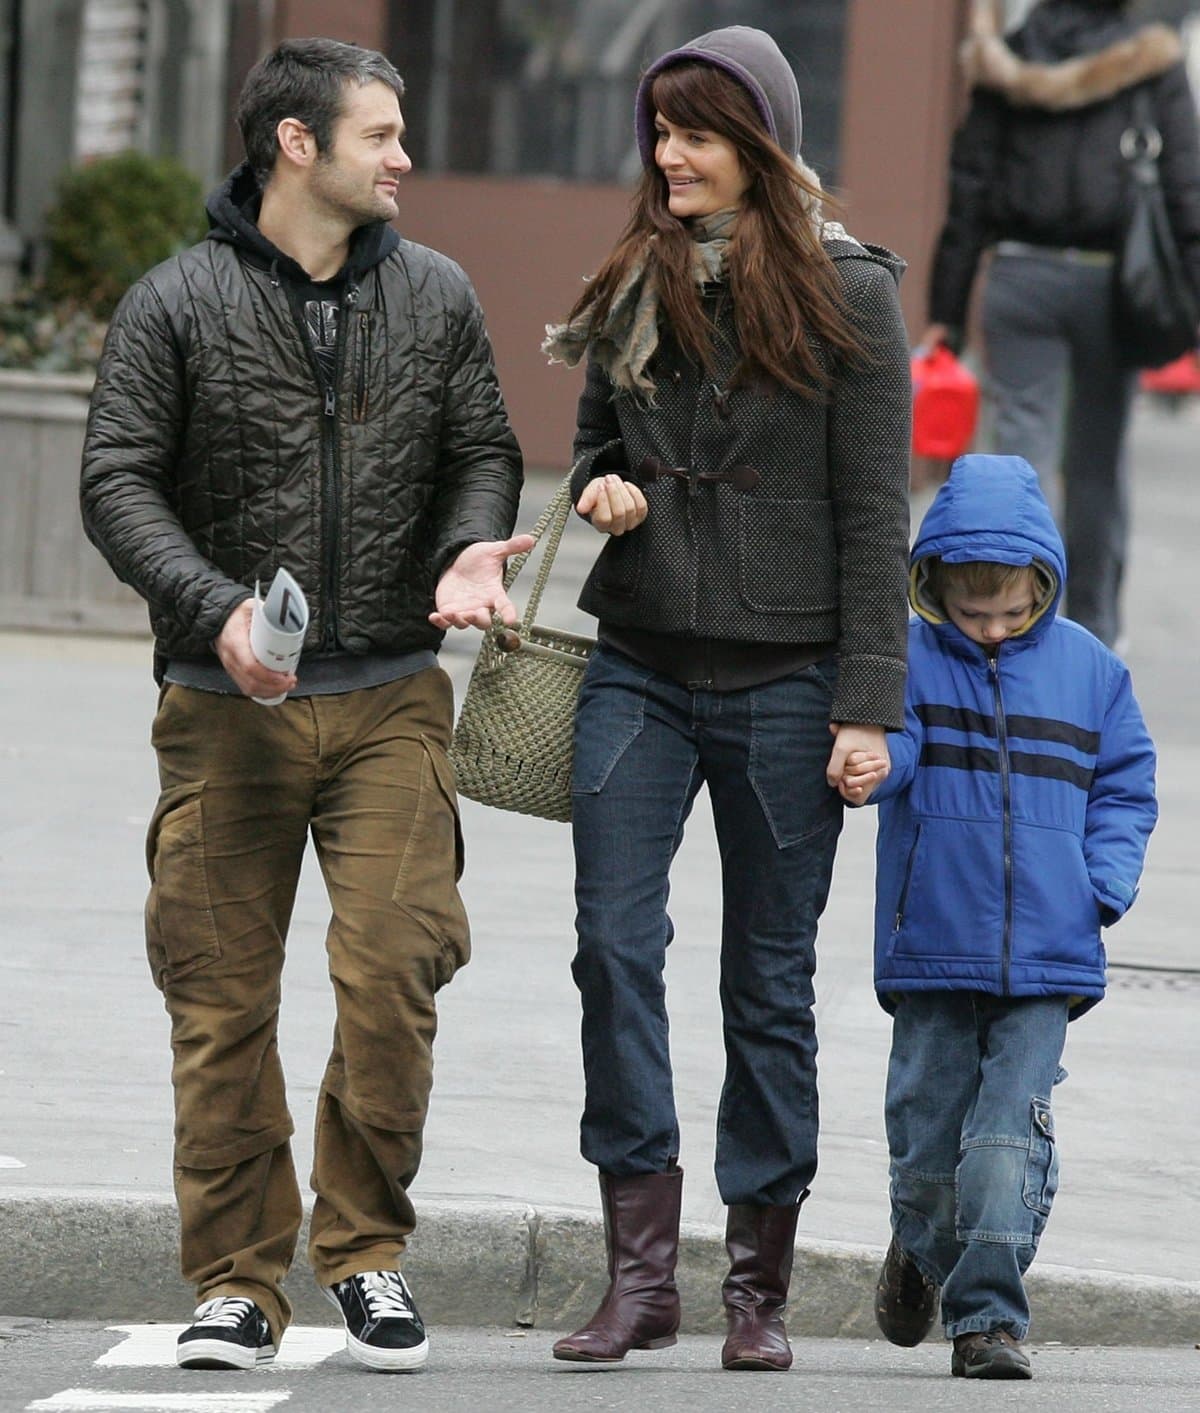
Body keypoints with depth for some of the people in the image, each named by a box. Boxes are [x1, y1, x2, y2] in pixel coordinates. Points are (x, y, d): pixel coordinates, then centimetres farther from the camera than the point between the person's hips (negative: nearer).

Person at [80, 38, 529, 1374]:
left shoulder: (434, 297, 9)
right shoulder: (176, 305, -1)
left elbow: (481, 450, 15)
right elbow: (119, 480, -3)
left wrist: (470, 549, -7)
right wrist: (218, 607, -17)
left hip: (390, 699, 2)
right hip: (227, 709, -2)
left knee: (392, 974, -9)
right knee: (222, 998, 0)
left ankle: (366, 1252, 8)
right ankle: (238, 1280, 9)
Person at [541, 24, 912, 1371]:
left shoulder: (843, 290, -4)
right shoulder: (635, 286, 9)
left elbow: (874, 511, -5)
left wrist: (865, 704, -9)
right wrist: (606, 490, -2)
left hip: (782, 680, -3)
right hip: (641, 666, 3)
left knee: (770, 979, 3)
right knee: (615, 943, -9)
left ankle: (759, 1285, 10)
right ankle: (641, 1269, -8)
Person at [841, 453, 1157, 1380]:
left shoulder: (1088, 669, 5)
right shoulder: (909, 657, 0)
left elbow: (1124, 784, 11)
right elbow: (888, 739, -14)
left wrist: (1107, 885, -2)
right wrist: (868, 767, -39)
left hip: (1046, 959, 0)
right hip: (932, 948, 0)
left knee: (1012, 1135, -9)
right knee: (928, 1126, 11)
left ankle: (989, 1314, -5)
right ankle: (923, 1250, 40)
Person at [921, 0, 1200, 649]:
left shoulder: (1008, 63, 4)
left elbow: (969, 193, 3)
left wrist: (945, 312, 4)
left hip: (1020, 278, 1)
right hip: (1109, 281, -1)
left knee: (1021, 456, -2)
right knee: (1097, 464, 12)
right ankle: (1094, 632, 23)